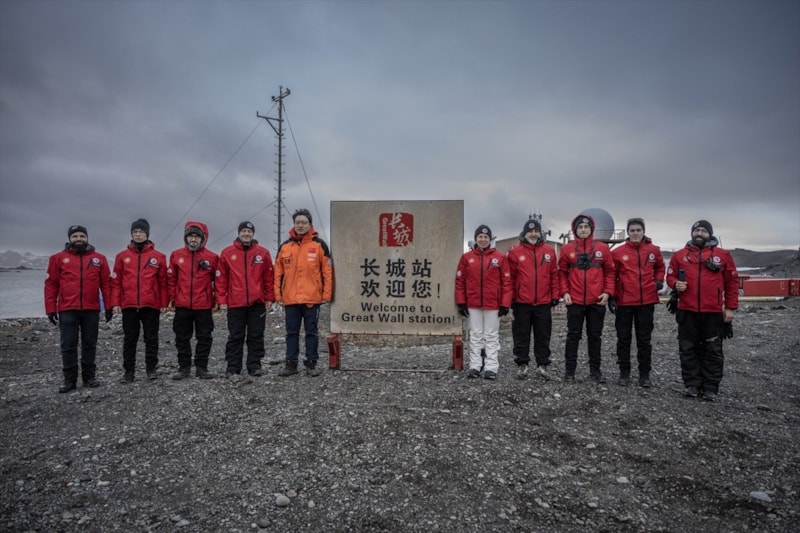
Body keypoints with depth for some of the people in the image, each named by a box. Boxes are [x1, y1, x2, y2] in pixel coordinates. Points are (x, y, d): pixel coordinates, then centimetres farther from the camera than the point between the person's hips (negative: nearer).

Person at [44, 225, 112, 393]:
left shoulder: (99, 258, 7)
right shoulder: (58, 258, 6)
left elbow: (106, 283, 6)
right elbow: (51, 285, 4)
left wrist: (109, 306, 2)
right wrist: (51, 309, -2)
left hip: (91, 309, 1)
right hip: (67, 310, -1)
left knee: (90, 344, 8)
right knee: (68, 345, 2)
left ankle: (89, 377, 17)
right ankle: (69, 379, 10)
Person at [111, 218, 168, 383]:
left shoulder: (158, 256, 3)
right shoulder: (122, 256, 8)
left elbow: (163, 282, 3)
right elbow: (116, 281, 7)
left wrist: (164, 303, 0)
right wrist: (116, 303, 0)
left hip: (151, 306, -1)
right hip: (128, 306, 2)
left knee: (151, 338, 5)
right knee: (129, 339, 8)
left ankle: (151, 369, 14)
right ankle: (129, 371, 15)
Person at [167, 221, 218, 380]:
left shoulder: (211, 257, -3)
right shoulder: (176, 255, 3)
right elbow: (171, 278, 7)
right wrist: (171, 298, 5)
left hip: (204, 306, -2)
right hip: (182, 305, 2)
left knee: (204, 337, 6)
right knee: (182, 338, 10)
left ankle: (201, 367, 16)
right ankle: (184, 367, 22)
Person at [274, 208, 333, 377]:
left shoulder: (319, 245, -1)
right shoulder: (284, 246, 7)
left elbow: (327, 271, -2)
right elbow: (278, 272, 10)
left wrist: (326, 294, -6)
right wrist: (278, 294, 5)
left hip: (312, 298, -3)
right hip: (290, 299, 3)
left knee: (311, 332, 7)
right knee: (291, 332, 10)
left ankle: (311, 364, 16)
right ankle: (291, 363, 20)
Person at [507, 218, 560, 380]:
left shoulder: (549, 251, 5)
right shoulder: (515, 252, -1)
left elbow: (554, 275, 7)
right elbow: (510, 277, 0)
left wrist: (555, 296, 4)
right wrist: (510, 298, -3)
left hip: (544, 302, 2)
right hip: (521, 302, -1)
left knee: (543, 336, 10)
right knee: (521, 335, 7)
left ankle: (542, 365, 20)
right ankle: (522, 364, 17)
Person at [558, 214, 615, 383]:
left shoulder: (602, 248, 2)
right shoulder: (567, 249, 1)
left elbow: (609, 271, 6)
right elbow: (562, 273, 3)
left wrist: (608, 292, -4)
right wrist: (564, 292, -6)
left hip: (597, 301, 1)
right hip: (574, 301, -1)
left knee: (595, 336, 10)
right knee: (573, 336, 6)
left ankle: (595, 370, 21)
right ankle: (570, 370, 13)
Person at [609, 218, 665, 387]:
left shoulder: (654, 250, 4)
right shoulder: (618, 252, -2)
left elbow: (660, 268, 21)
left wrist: (659, 280, 3)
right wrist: (611, 297, -4)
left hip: (646, 301, 1)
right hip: (624, 302, -1)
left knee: (644, 339, 9)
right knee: (623, 339, 7)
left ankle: (645, 374, 19)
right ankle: (624, 373, 18)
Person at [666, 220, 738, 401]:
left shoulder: (723, 255, 4)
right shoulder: (679, 255, 6)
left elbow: (732, 282, 5)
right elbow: (670, 276, 11)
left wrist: (731, 307, 1)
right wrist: (675, 284, -13)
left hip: (714, 312, -1)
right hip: (687, 311, 1)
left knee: (713, 351, 5)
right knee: (688, 350, 6)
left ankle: (710, 388, 14)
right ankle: (692, 384, 16)